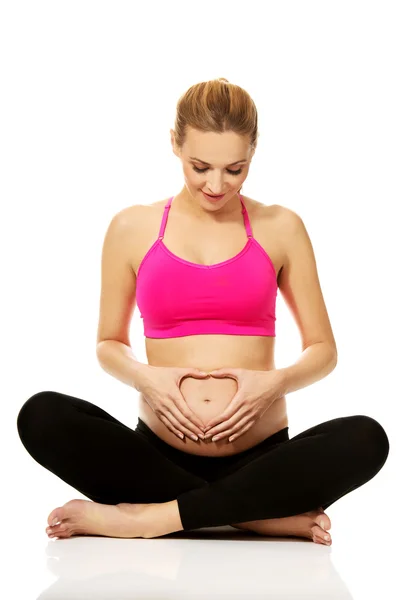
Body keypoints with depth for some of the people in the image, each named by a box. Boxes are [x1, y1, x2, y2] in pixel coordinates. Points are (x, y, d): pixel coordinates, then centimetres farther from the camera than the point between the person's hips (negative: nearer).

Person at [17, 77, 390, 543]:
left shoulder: (281, 228, 5)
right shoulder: (132, 228, 6)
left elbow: (323, 349, 10)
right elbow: (109, 344, 14)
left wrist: (277, 382, -12)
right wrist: (145, 378, -8)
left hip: (258, 457, 0)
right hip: (161, 453, 1)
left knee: (365, 439, -30)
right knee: (41, 416, -26)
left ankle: (146, 516, -24)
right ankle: (268, 515, -21)